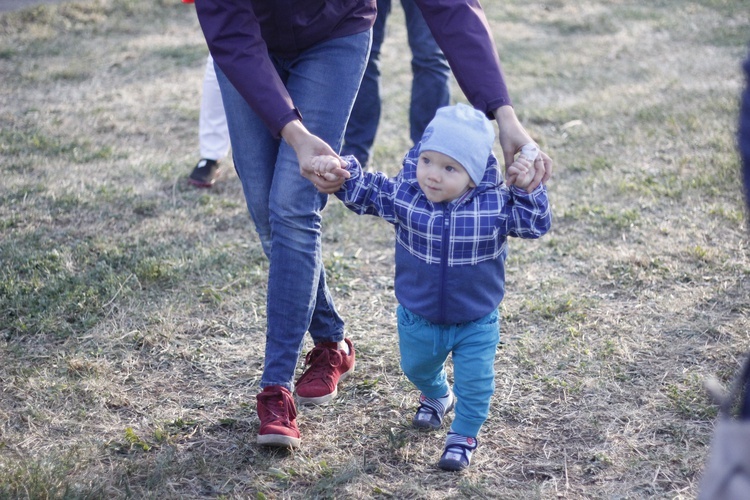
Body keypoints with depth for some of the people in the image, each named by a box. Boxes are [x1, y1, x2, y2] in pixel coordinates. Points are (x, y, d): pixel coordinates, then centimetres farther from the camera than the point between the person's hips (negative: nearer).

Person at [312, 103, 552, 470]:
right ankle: (437, 396, 61)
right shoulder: (403, 194, -19)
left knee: (475, 383, 6)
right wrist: (340, 170, -24)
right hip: (418, 318, 3)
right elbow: (363, 192, -7)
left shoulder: (495, 204, -23)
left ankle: (464, 435, 31)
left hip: (476, 323, -3)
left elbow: (536, 224, -16)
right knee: (418, 368, 28)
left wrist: (526, 190, -30)